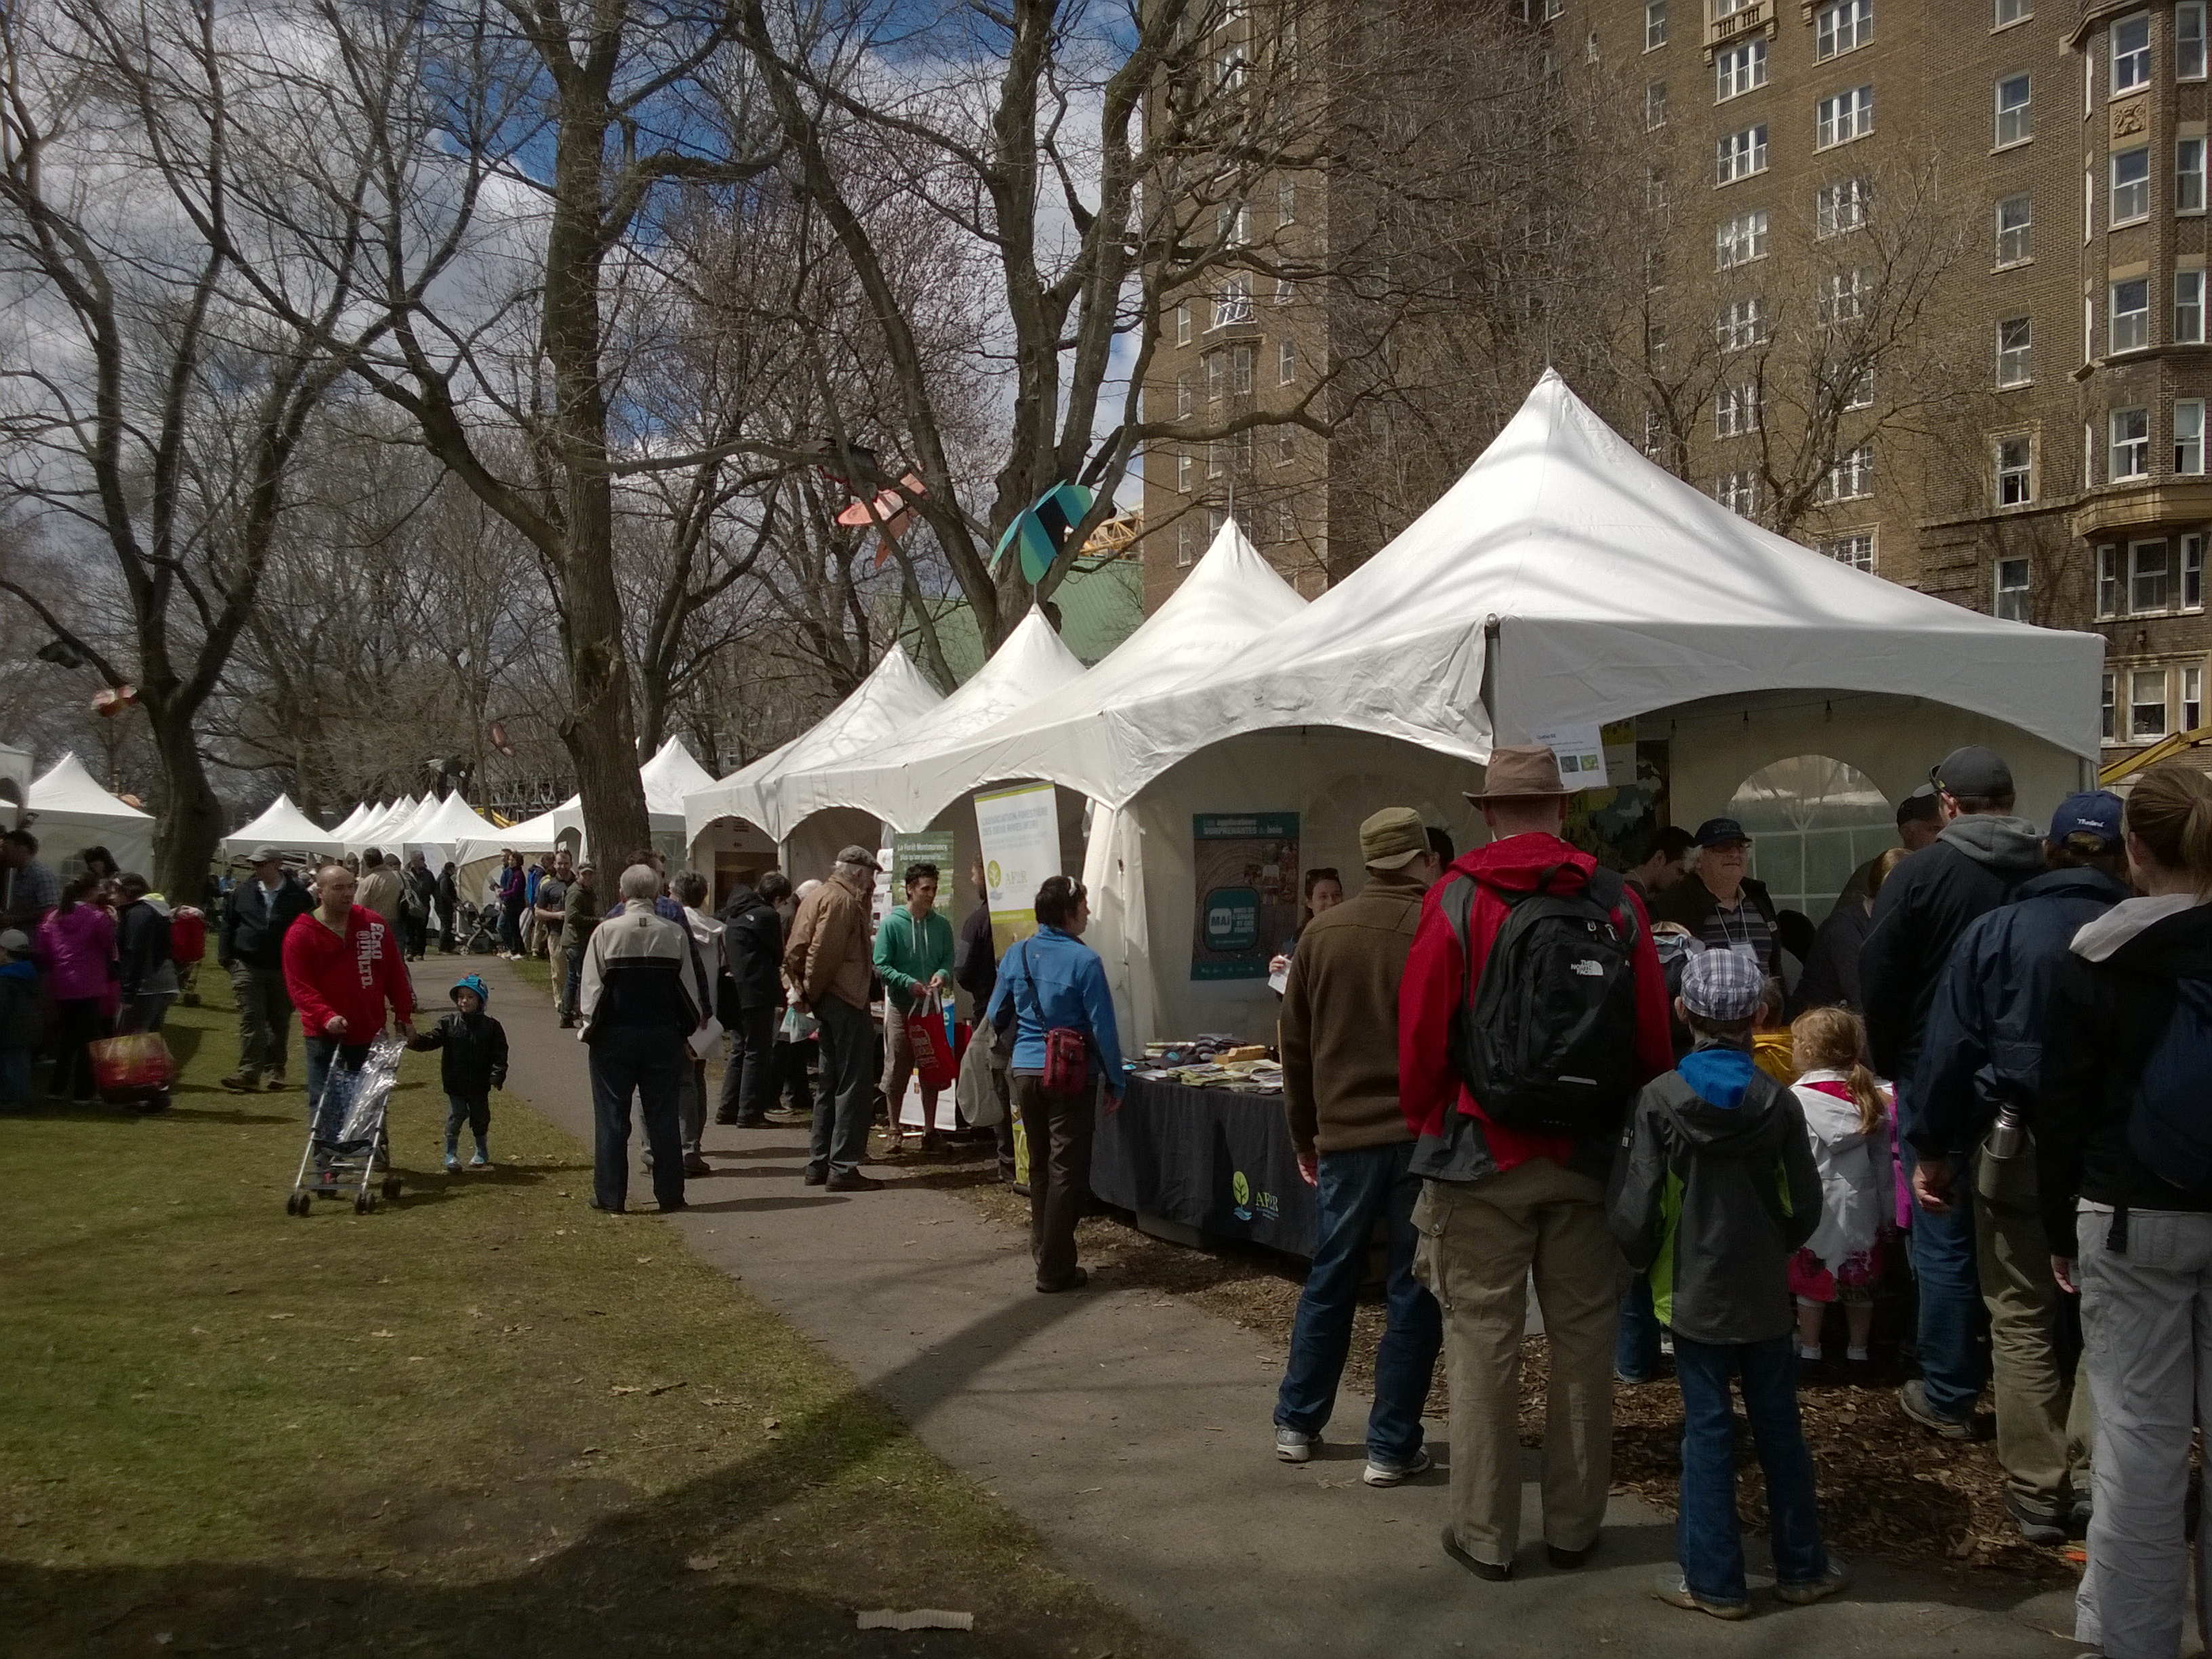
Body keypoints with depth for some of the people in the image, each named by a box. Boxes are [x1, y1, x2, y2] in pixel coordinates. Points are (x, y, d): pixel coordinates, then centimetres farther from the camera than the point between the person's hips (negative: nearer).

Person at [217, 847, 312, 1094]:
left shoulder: (298, 895, 0)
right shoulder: (242, 892, 6)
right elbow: (226, 926, 13)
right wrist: (227, 959, 4)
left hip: (284, 969, -1)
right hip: (249, 967, 1)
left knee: (280, 1021, 8)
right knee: (250, 1018, -8)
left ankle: (275, 1070, 22)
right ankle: (249, 1072, -11)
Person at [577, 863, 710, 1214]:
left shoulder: (606, 932, -7)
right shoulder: (675, 933, -2)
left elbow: (590, 989, -5)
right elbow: (691, 990, 3)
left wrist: (589, 1029, 7)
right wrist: (685, 1032, 14)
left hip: (614, 1037, -1)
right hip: (664, 1037, 2)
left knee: (611, 1117, 6)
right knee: (663, 1116, 8)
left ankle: (610, 1196, 9)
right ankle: (670, 1194, 11)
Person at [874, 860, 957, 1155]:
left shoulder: (941, 925, 6)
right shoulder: (892, 923, -5)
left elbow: (949, 961, 9)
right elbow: (881, 966, -7)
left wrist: (942, 974, -14)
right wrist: (909, 983, -19)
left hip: (931, 1006, 3)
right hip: (900, 1006, -3)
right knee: (897, 1069, 1)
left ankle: (930, 1130, 16)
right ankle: (894, 1130, 11)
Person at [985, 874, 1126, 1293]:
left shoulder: (1016, 955, 2)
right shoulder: (1084, 961, -14)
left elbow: (996, 1018, 11)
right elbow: (1103, 1028, -13)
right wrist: (1116, 1082, -3)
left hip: (1025, 1071, 6)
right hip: (1070, 1076, -6)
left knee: (1040, 1165, 19)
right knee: (1067, 1172, 0)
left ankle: (1043, 1249, 30)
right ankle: (1054, 1270, 1)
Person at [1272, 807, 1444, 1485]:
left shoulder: (1322, 933, 2)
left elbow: (1294, 1042, 8)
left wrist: (1305, 1135, 17)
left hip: (1345, 1136, 4)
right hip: (1424, 1136, -3)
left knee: (1329, 1281, 17)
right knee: (1413, 1291, 6)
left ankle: (1297, 1424, 26)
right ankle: (1392, 1447, 9)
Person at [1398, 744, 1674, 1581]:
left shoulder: (1457, 900, -7)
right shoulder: (1617, 904, 0)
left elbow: (1421, 1034, -8)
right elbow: (1654, 1040, 0)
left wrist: (1428, 1125, 7)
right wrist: (1636, 1129, 14)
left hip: (1483, 1156, -2)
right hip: (1590, 1160, 3)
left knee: (1483, 1340, 5)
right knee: (1583, 1338, 12)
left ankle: (1485, 1534, 11)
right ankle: (1574, 1525, 22)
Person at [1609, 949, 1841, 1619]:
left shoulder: (1659, 1099, -13)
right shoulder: (1779, 1101, -7)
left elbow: (1635, 1210, -13)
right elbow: (1806, 1205, -2)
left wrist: (1645, 1261, 6)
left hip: (1696, 1293, -2)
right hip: (1765, 1294, 2)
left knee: (1708, 1432, 5)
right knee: (1779, 1426, 14)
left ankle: (1714, 1580, 10)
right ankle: (1801, 1565, 26)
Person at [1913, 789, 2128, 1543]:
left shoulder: (1995, 930, -3)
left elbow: (1949, 1047, -3)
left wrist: (1933, 1149, 3)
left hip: (2014, 1150, 0)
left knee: (2022, 1324, 8)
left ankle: (2037, 1494, 12)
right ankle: (2092, 1476, 13)